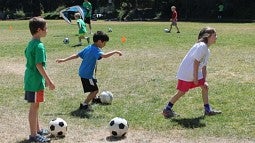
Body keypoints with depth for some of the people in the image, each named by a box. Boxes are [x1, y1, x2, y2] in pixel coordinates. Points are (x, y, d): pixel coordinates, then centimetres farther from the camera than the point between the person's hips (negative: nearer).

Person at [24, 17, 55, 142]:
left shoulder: (30, 44, 10)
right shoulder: (39, 46, -19)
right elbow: (39, 65, -22)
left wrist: (45, 79, 24)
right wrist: (49, 81, -18)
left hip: (29, 79, 9)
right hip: (36, 80, -9)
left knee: (35, 106, 18)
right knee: (34, 106, -1)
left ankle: (37, 129, 31)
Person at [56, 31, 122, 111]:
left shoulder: (88, 48, 8)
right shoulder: (96, 50, -20)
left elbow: (76, 55, 9)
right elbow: (104, 55, -39)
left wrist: (64, 60, 11)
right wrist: (115, 52, -29)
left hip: (82, 72, 10)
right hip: (87, 74, -10)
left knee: (94, 83, 32)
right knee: (95, 90, -4)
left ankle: (95, 98, 56)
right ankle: (84, 105, 2)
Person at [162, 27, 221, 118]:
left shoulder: (207, 51, 11)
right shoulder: (202, 46, -20)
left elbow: (203, 66, 13)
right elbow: (196, 62, -24)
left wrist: (204, 80, 7)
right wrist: (195, 77, -22)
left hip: (195, 73, 10)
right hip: (186, 73, -10)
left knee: (205, 86, 7)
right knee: (181, 92, -3)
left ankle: (208, 110, 15)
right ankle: (167, 109, 10)